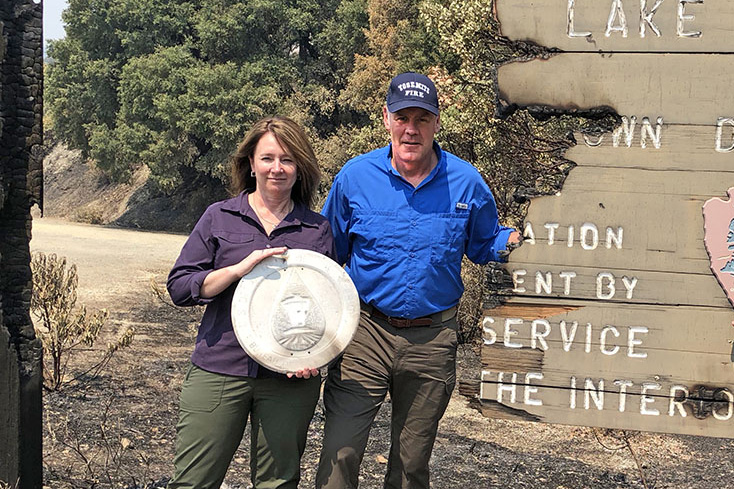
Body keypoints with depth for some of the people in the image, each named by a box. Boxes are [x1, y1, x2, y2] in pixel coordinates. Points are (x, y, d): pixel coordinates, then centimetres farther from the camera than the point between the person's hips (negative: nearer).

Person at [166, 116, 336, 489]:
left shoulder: (318, 229, 8)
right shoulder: (219, 217, 6)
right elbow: (179, 287, 1)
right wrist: (239, 269, -14)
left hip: (290, 378, 1)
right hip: (219, 370, 0)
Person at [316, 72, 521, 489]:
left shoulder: (466, 183, -2)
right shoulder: (355, 176, -3)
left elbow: (484, 245, 11)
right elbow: (329, 251, 7)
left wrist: (510, 241, -12)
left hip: (433, 341, 1)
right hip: (365, 332, -1)